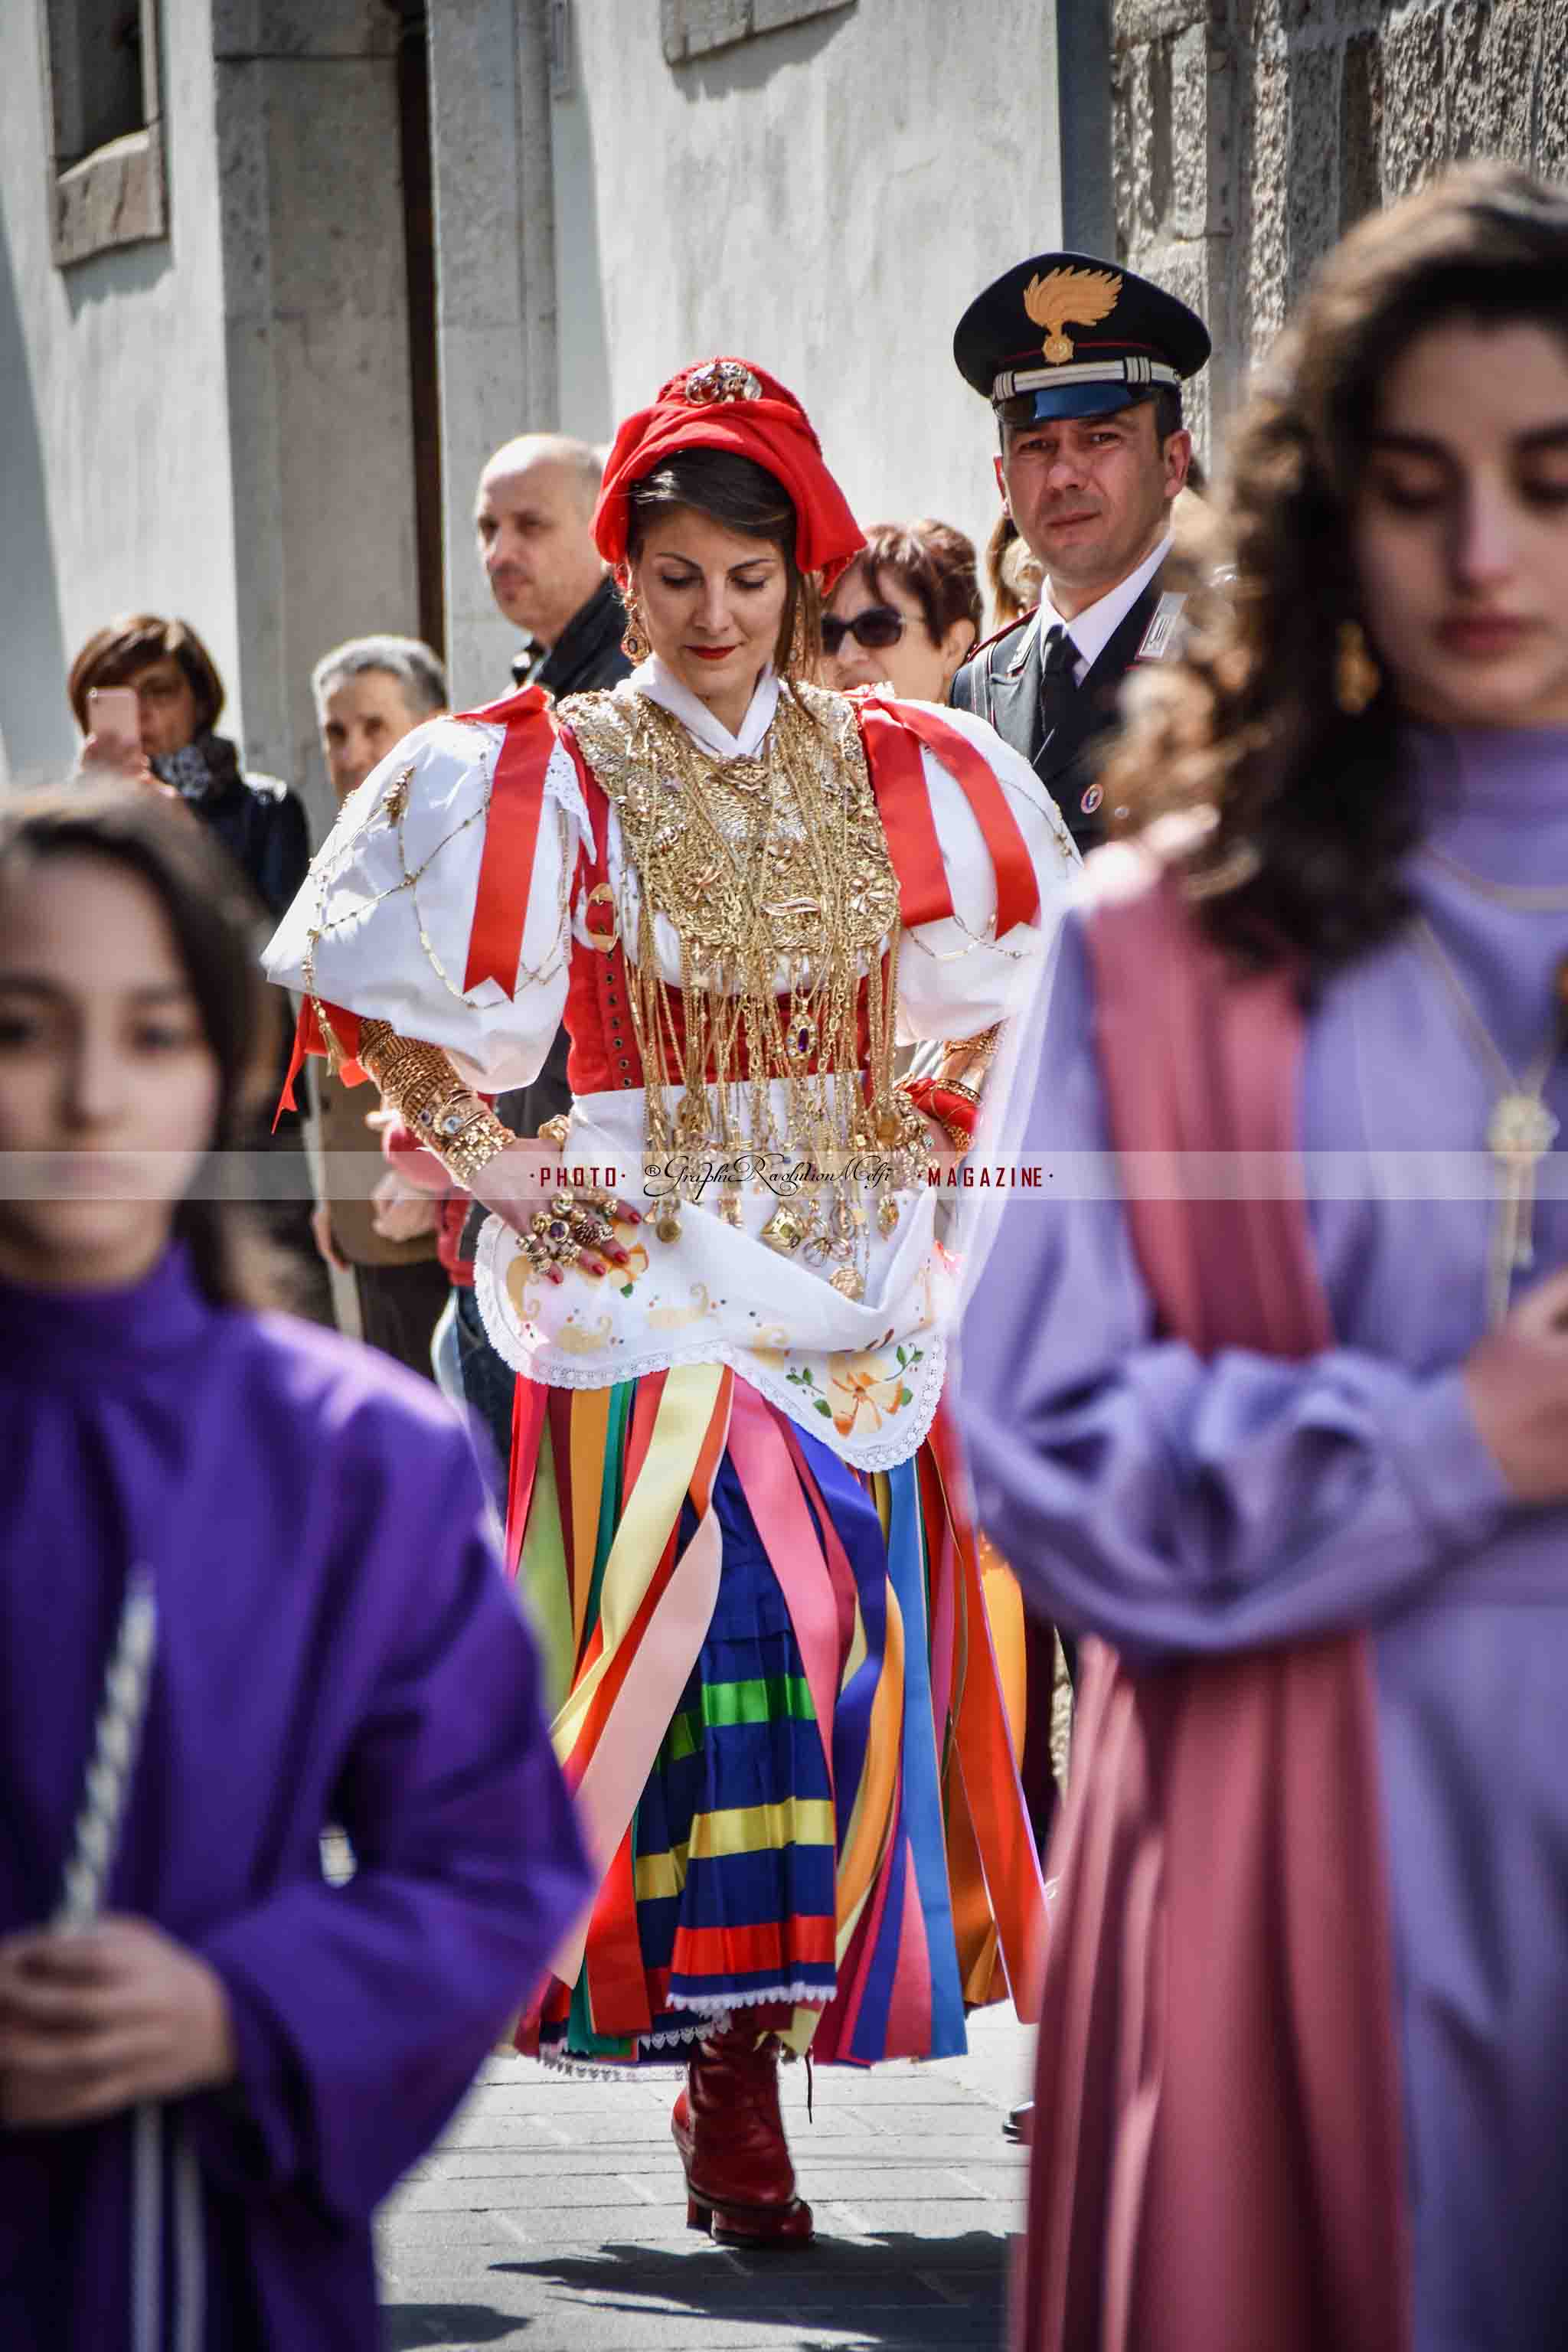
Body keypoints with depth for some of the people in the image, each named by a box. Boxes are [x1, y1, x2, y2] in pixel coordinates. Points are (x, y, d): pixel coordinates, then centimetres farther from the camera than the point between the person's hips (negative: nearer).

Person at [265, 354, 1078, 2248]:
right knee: (710, 1623, -16)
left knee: (853, 1639, -2)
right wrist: (492, 1166, -6)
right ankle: (729, 2068, -12)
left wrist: (928, 1132, 11)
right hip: (653, 1261, -4)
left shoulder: (894, 775, 9)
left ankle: (746, 2026, 8)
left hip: (859, 1264, 4)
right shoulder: (551, 778, 0)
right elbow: (377, 994, 1)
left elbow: (1014, 985, 22)